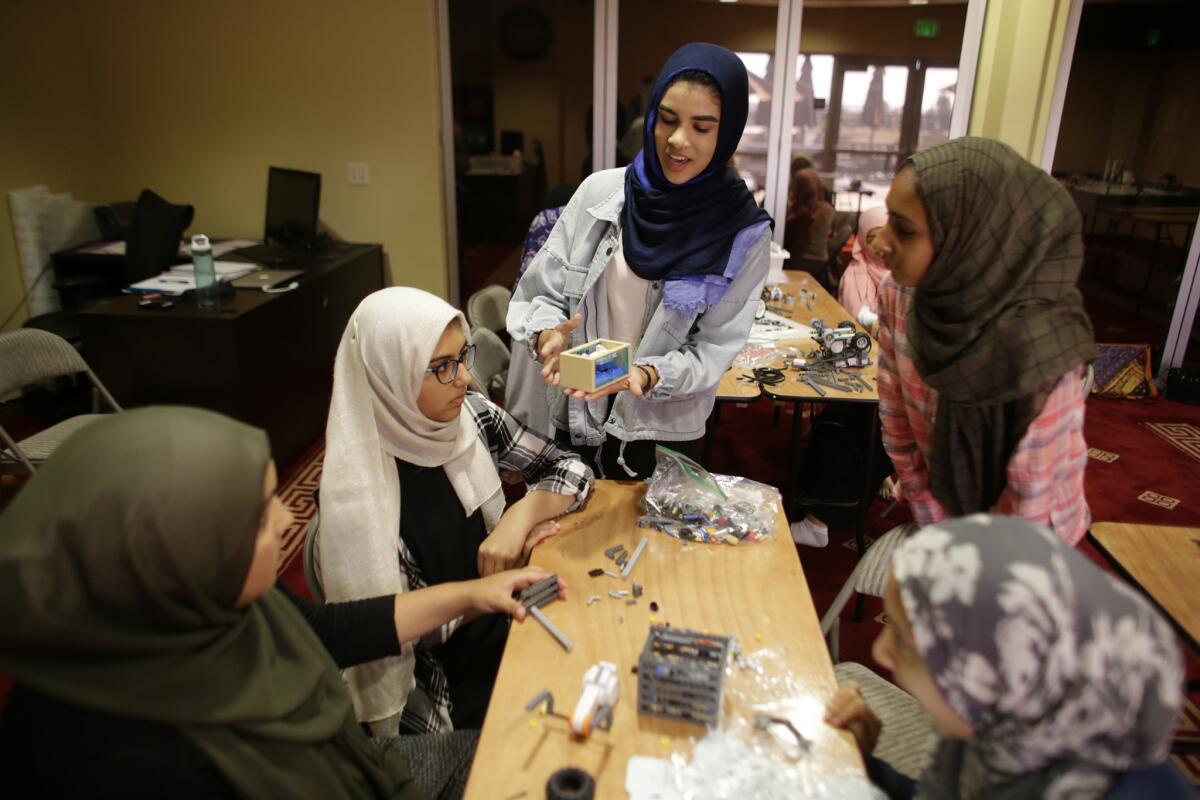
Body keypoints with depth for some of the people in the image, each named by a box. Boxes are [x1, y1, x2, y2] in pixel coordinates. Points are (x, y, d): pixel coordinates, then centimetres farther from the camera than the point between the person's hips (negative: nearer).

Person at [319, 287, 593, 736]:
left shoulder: (471, 415, -8)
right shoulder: (361, 489, -23)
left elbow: (571, 468, -1)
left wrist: (522, 514, -20)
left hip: (505, 621, 5)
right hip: (437, 679, -5)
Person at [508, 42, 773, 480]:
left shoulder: (743, 235, -11)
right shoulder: (600, 191, -7)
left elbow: (713, 351, -10)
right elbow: (541, 291, -3)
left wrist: (647, 376, -28)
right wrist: (547, 334, -24)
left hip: (665, 438, -1)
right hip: (577, 421, 2)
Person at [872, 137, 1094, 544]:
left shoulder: (1037, 348, -34)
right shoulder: (899, 293, -18)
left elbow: (1030, 510, -23)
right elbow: (897, 423, -6)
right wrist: (933, 529, -1)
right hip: (943, 509, 4)